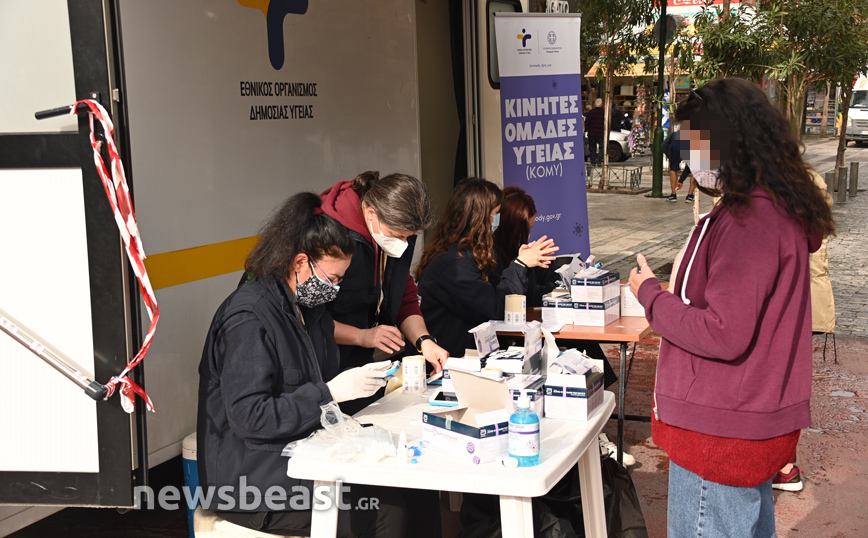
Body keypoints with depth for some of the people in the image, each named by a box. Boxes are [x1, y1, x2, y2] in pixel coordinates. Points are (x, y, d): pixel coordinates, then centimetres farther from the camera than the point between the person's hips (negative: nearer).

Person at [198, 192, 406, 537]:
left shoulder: (305, 306, 11)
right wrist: (330, 392, -24)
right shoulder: (248, 318, -19)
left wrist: (369, 379, 3)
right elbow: (249, 417, -24)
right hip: (249, 481, -9)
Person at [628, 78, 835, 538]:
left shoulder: (748, 220, -23)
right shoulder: (780, 208, 10)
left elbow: (724, 335, -25)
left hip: (721, 432, -10)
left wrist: (649, 293, -13)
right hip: (760, 422, 10)